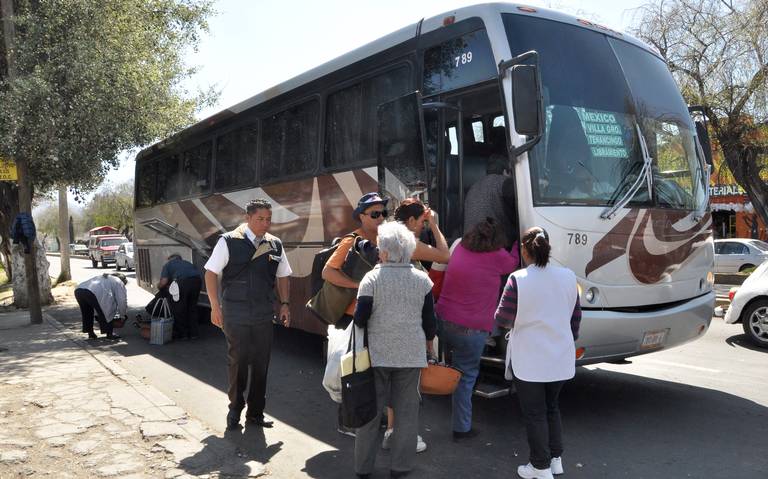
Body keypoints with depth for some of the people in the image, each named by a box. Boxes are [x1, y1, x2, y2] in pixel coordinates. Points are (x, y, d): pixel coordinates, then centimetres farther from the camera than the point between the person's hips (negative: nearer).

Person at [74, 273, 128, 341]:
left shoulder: (102, 277, 40)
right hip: (92, 293, -8)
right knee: (105, 314, 9)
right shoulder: (118, 282, 19)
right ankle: (109, 333, 13)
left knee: (87, 314, 26)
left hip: (78, 290, 8)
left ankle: (90, 333, 31)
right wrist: (123, 314, 30)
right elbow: (122, 300, 15)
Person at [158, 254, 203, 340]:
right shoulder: (187, 263, 37)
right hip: (197, 280, 5)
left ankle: (182, 333, 20)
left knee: (179, 309, 12)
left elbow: (164, 282, 7)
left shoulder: (168, 265, 23)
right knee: (192, 307, 19)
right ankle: (193, 333, 23)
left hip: (183, 281, -5)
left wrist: (159, 286, 29)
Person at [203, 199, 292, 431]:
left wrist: (284, 304, 6)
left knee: (261, 364, 9)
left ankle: (255, 412, 24)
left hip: (264, 314, 4)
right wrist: (215, 307, -7)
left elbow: (283, 276, 15)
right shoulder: (229, 242, -7)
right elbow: (211, 273, -4)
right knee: (237, 362, 6)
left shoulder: (275, 245, 5)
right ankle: (235, 408, 27)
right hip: (235, 313, -3)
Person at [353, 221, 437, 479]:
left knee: (371, 409, 12)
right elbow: (429, 319, 3)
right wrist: (429, 340, 21)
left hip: (377, 353, -1)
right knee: (406, 409, 12)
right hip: (411, 354, 1)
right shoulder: (422, 279, -2)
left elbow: (360, 319, -10)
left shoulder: (372, 278, -10)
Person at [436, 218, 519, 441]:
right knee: (466, 376, 5)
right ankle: (461, 428, 15)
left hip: (443, 320, 6)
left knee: (454, 369, 24)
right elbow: (513, 263, 14)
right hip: (471, 329, -5)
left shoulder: (460, 249, 6)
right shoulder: (497, 257, -9)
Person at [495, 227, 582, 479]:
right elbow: (576, 317, 7)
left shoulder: (518, 279, -17)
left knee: (534, 413, 10)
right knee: (552, 407, 23)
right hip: (560, 358, 5)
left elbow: (503, 319, -13)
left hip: (529, 360, -5)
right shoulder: (568, 277, -3)